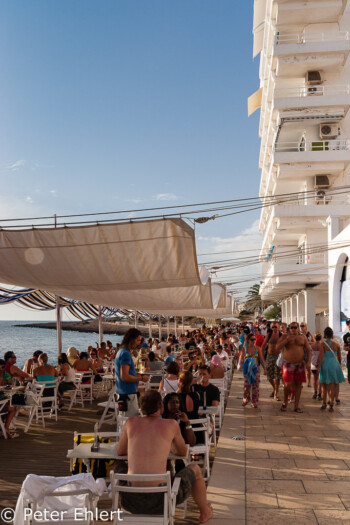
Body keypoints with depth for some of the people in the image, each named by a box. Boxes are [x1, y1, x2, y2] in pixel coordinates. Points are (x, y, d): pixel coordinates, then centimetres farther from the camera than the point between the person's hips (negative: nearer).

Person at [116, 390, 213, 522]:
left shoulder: (131, 422, 7)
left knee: (119, 467, 36)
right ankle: (204, 512, 48)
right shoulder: (171, 424, 3)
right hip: (161, 499, -2)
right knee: (194, 469, 26)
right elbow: (182, 452, 20)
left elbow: (119, 452, 21)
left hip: (130, 500, 2)